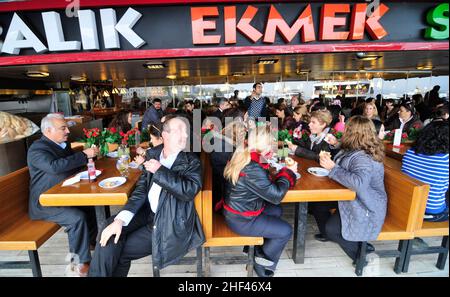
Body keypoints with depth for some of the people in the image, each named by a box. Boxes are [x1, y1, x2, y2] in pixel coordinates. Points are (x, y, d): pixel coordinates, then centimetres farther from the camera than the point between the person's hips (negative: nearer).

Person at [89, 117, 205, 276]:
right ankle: (97, 273, 11)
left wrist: (160, 171, -21)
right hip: (148, 211, 4)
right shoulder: (153, 154, 4)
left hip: (170, 222, -4)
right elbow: (141, 189, 1)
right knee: (110, 231, -12)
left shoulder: (192, 162, -9)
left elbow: (190, 191, -25)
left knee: (122, 251, -8)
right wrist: (120, 219, -12)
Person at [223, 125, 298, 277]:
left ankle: (257, 247, 30)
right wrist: (288, 172, -9)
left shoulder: (243, 156, -4)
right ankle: (262, 265, 26)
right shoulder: (252, 170, -32)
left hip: (238, 209, 9)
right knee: (286, 231, 3)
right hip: (241, 219, -9)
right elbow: (276, 195, -23)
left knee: (276, 211, 23)